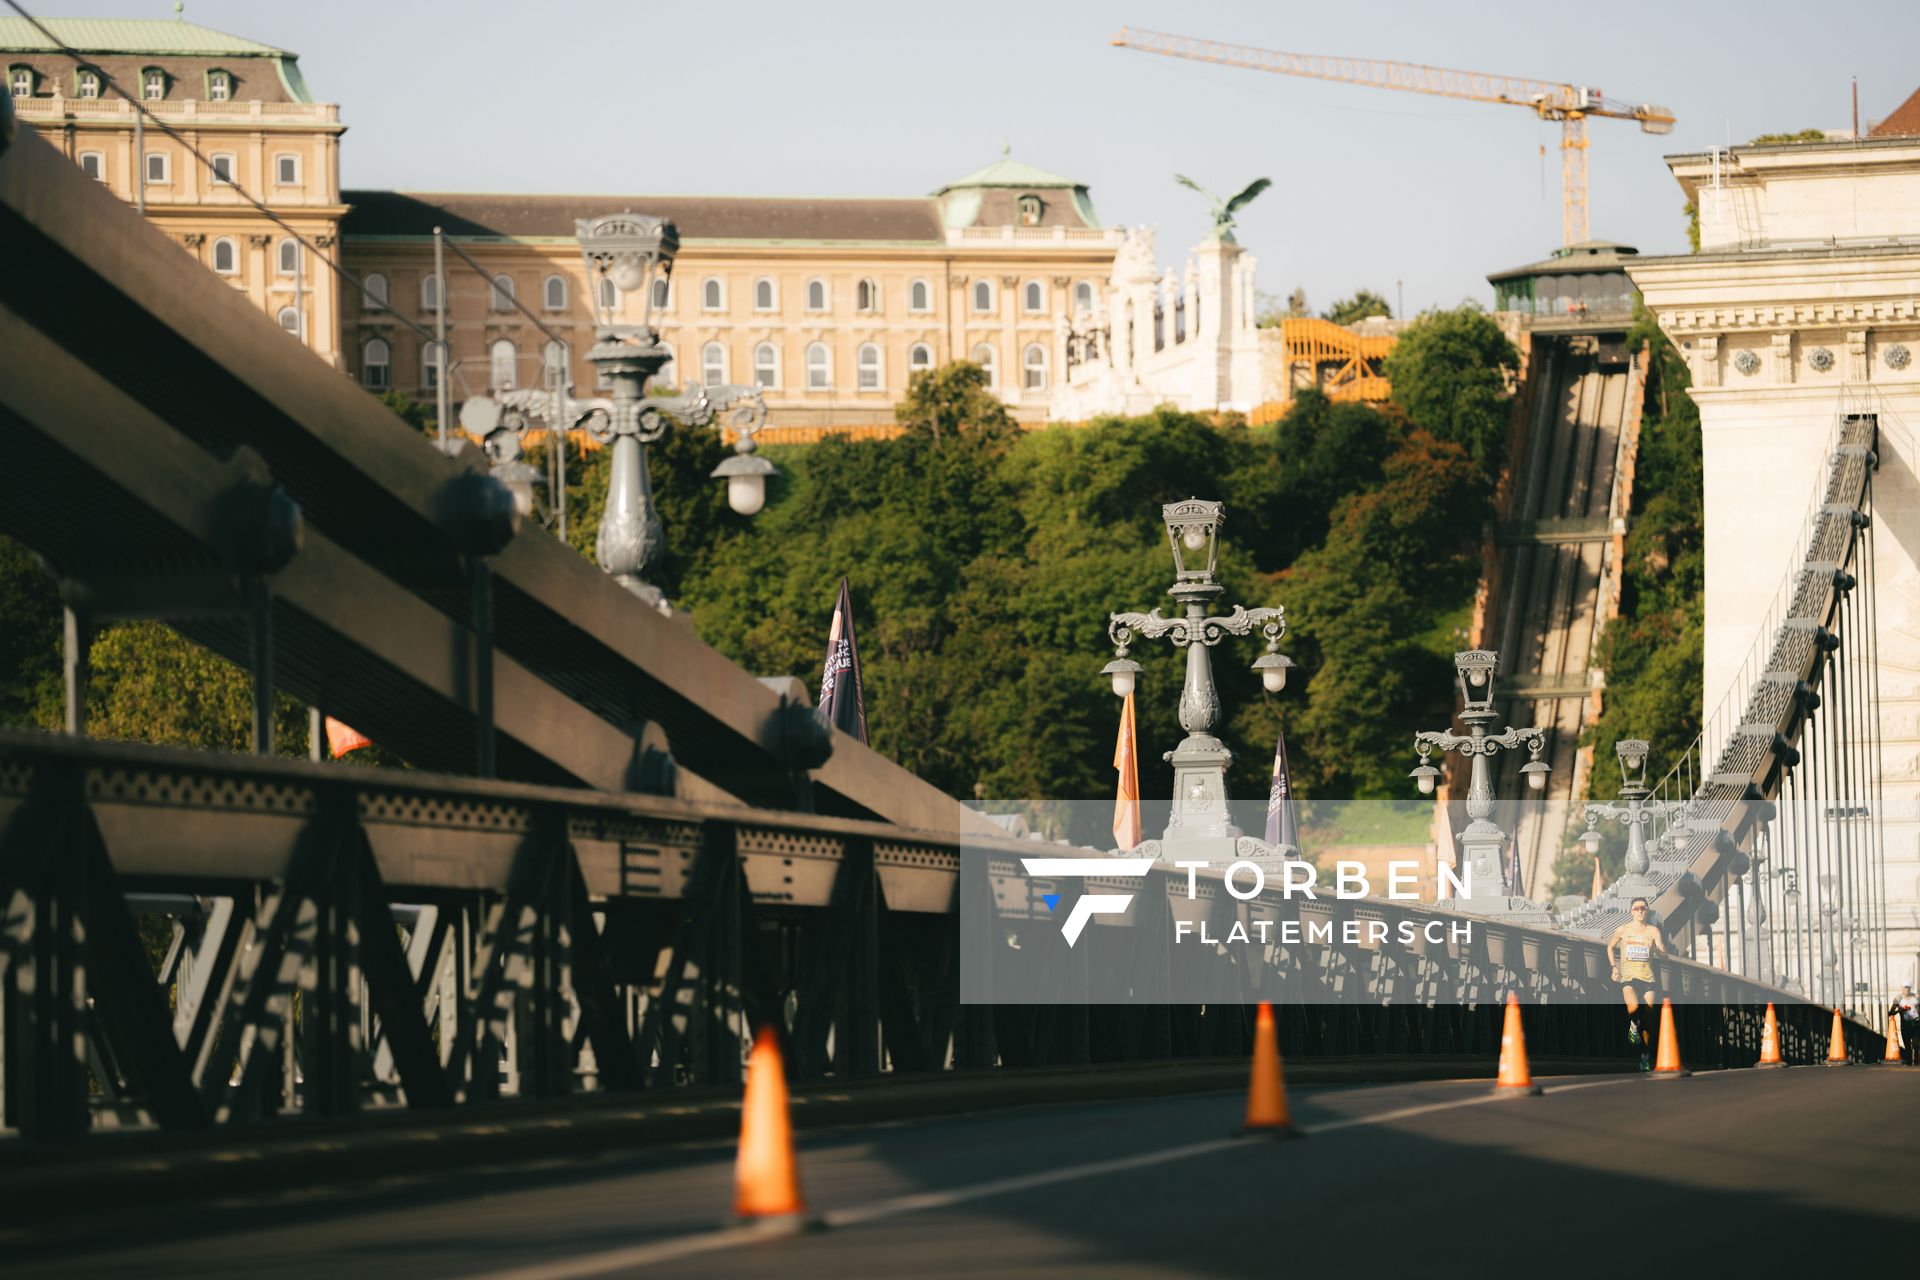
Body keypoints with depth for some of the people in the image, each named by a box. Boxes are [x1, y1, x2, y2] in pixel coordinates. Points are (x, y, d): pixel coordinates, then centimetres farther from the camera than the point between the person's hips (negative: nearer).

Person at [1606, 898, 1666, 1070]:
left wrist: (1659, 947, -26)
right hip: (1628, 977, -1)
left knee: (1647, 1021, 3)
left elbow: (1663, 952, -4)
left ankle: (1645, 1058, 14)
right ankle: (1633, 1024, 2)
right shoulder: (1623, 930, 4)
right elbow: (1610, 947, 19)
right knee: (1633, 1007, -32)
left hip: (1647, 978, 1)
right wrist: (1614, 967, 8)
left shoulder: (1653, 930, 3)